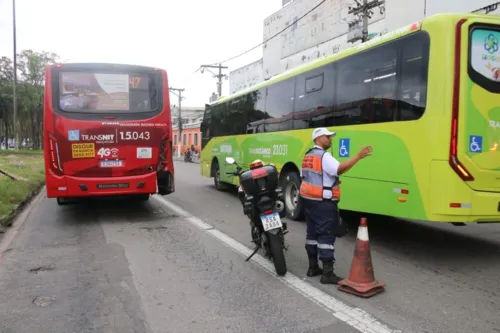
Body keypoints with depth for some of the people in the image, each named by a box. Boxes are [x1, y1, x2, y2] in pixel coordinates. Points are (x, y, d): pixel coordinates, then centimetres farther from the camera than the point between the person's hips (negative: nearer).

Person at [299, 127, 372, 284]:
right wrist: (358, 156, -26)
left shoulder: (308, 156, 15)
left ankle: (313, 267, 21)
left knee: (312, 233, 13)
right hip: (323, 202, -10)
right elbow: (339, 169, -29)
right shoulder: (324, 156, -15)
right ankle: (327, 274, -5)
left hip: (308, 199, 10)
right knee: (326, 235, -7)